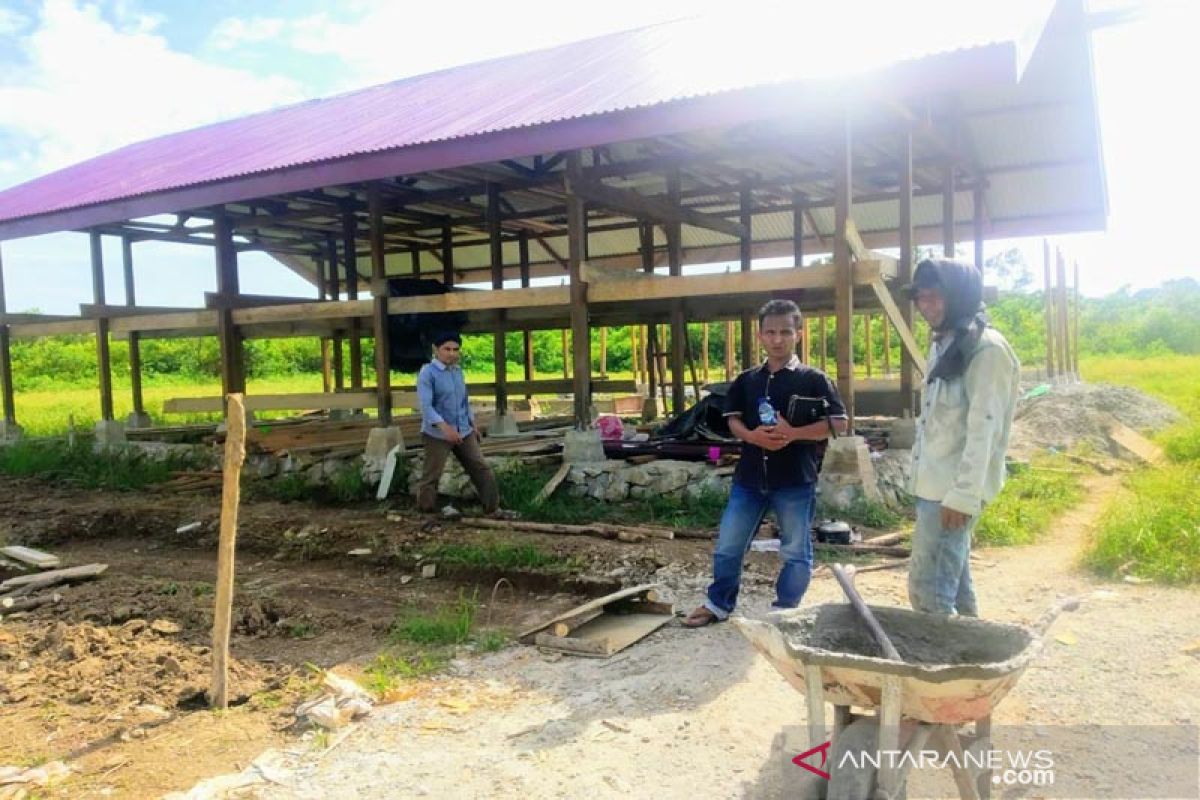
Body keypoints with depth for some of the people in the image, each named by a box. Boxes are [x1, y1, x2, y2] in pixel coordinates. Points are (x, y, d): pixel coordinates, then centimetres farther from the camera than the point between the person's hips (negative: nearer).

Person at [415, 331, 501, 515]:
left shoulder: (458, 371, 10)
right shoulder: (427, 373, -12)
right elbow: (425, 406, -22)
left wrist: (473, 425, 20)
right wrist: (444, 427, -35)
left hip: (463, 433, 6)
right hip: (437, 435, -6)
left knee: (483, 470, 6)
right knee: (430, 478, 1)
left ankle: (493, 510, 16)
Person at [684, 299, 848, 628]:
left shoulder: (813, 379, -2)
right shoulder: (747, 380, 10)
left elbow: (839, 422, -6)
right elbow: (732, 419, 11)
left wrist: (793, 433, -19)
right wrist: (751, 435, -11)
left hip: (795, 479, -3)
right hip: (749, 476, 4)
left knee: (795, 552, 6)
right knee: (728, 546, 9)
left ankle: (784, 613, 21)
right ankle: (718, 604, 26)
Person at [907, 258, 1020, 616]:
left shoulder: (986, 348, -13)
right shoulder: (942, 345, 15)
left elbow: (984, 428, -19)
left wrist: (963, 494, -22)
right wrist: (921, 478, 15)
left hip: (953, 490, -9)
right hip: (934, 485, 9)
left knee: (927, 591, -10)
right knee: (953, 584, 16)